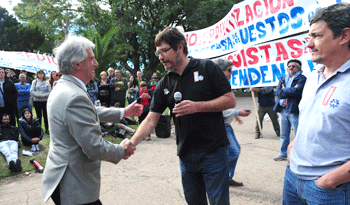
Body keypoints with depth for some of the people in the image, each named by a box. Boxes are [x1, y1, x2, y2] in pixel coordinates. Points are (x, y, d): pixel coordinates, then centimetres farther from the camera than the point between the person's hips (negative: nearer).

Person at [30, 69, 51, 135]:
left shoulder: (47, 82, 8)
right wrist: (38, 95, -14)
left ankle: (47, 130, 9)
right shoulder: (34, 82, 7)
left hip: (45, 101, 0)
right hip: (37, 101, 0)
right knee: (39, 116, 4)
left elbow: (50, 92, 5)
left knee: (46, 115, 0)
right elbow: (32, 92, 1)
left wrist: (45, 95, -14)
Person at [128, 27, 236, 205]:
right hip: (186, 155, 4)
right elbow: (151, 120, 2)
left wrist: (197, 106, -19)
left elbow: (230, 100, -7)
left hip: (213, 152, -4)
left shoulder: (207, 68, -5)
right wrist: (132, 143, -13)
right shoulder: (164, 85, 6)